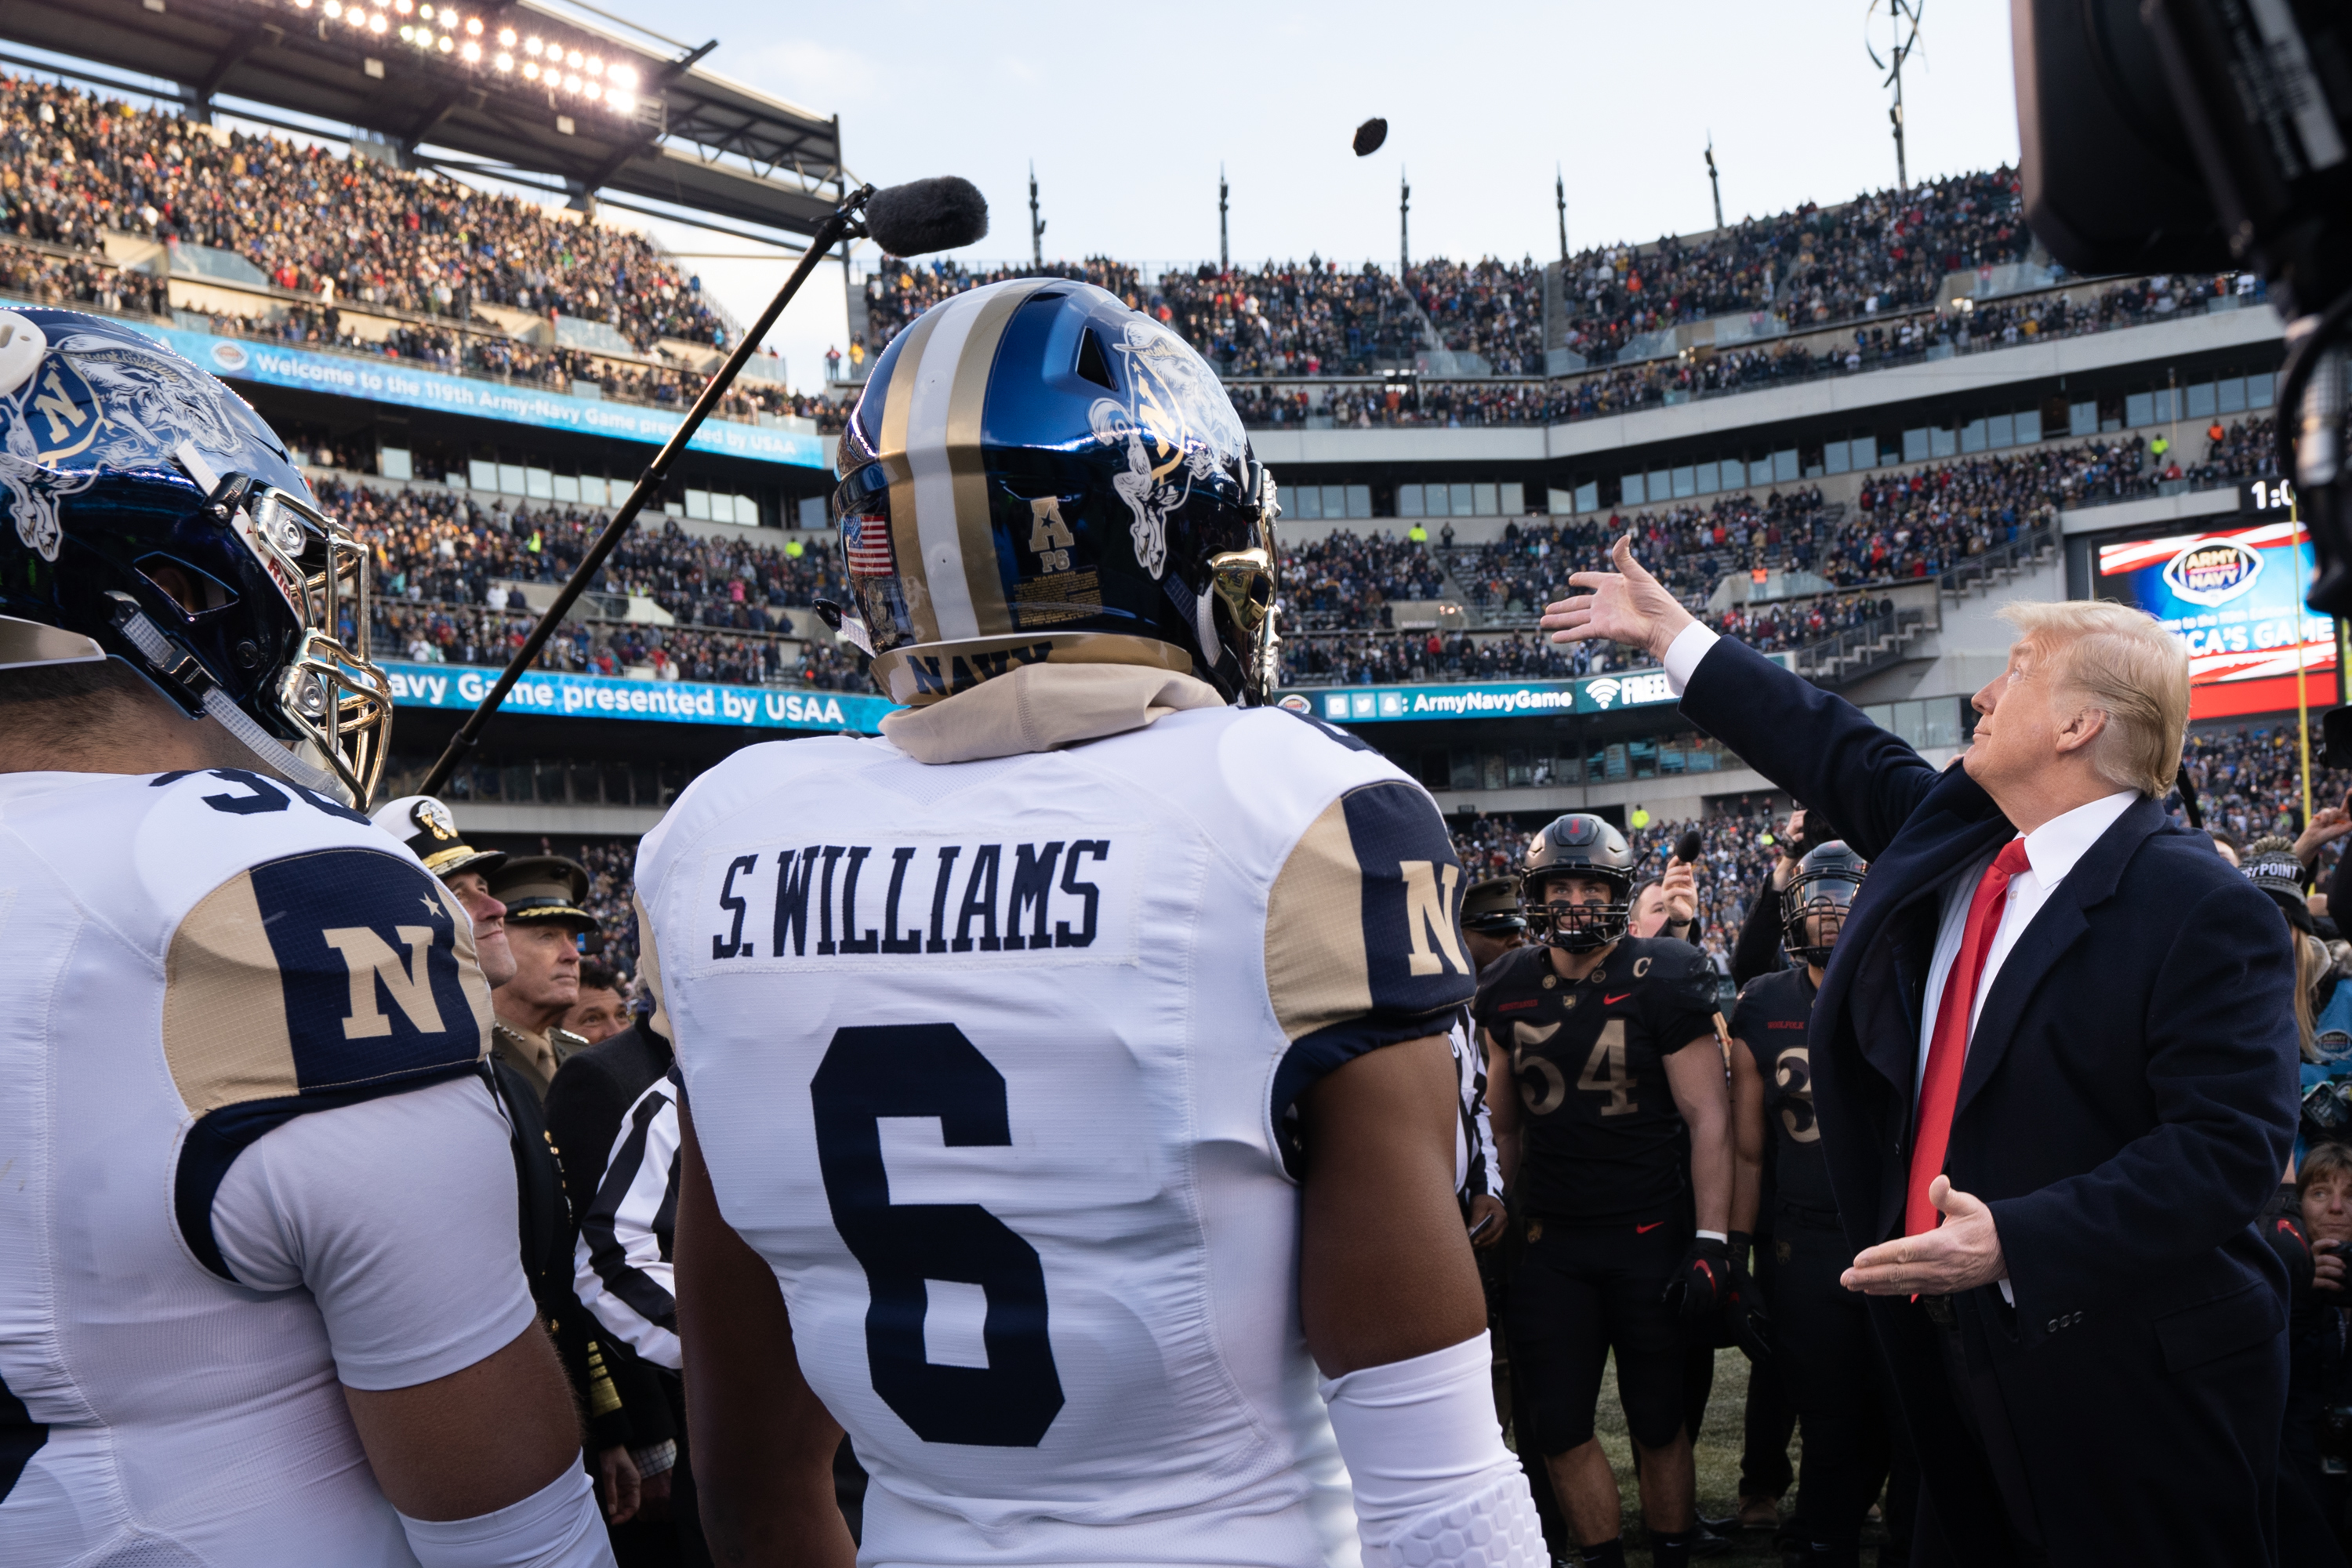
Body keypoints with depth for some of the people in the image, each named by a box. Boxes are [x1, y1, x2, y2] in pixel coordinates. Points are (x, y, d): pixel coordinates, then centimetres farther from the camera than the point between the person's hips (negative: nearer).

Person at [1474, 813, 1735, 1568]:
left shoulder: (1662, 981, -8)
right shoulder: (1509, 991, 4)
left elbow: (1707, 1116, -9)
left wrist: (1711, 1240, -13)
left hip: (1650, 1235, -3)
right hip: (1549, 1242, 4)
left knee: (1658, 1423, 7)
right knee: (1558, 1427, 5)